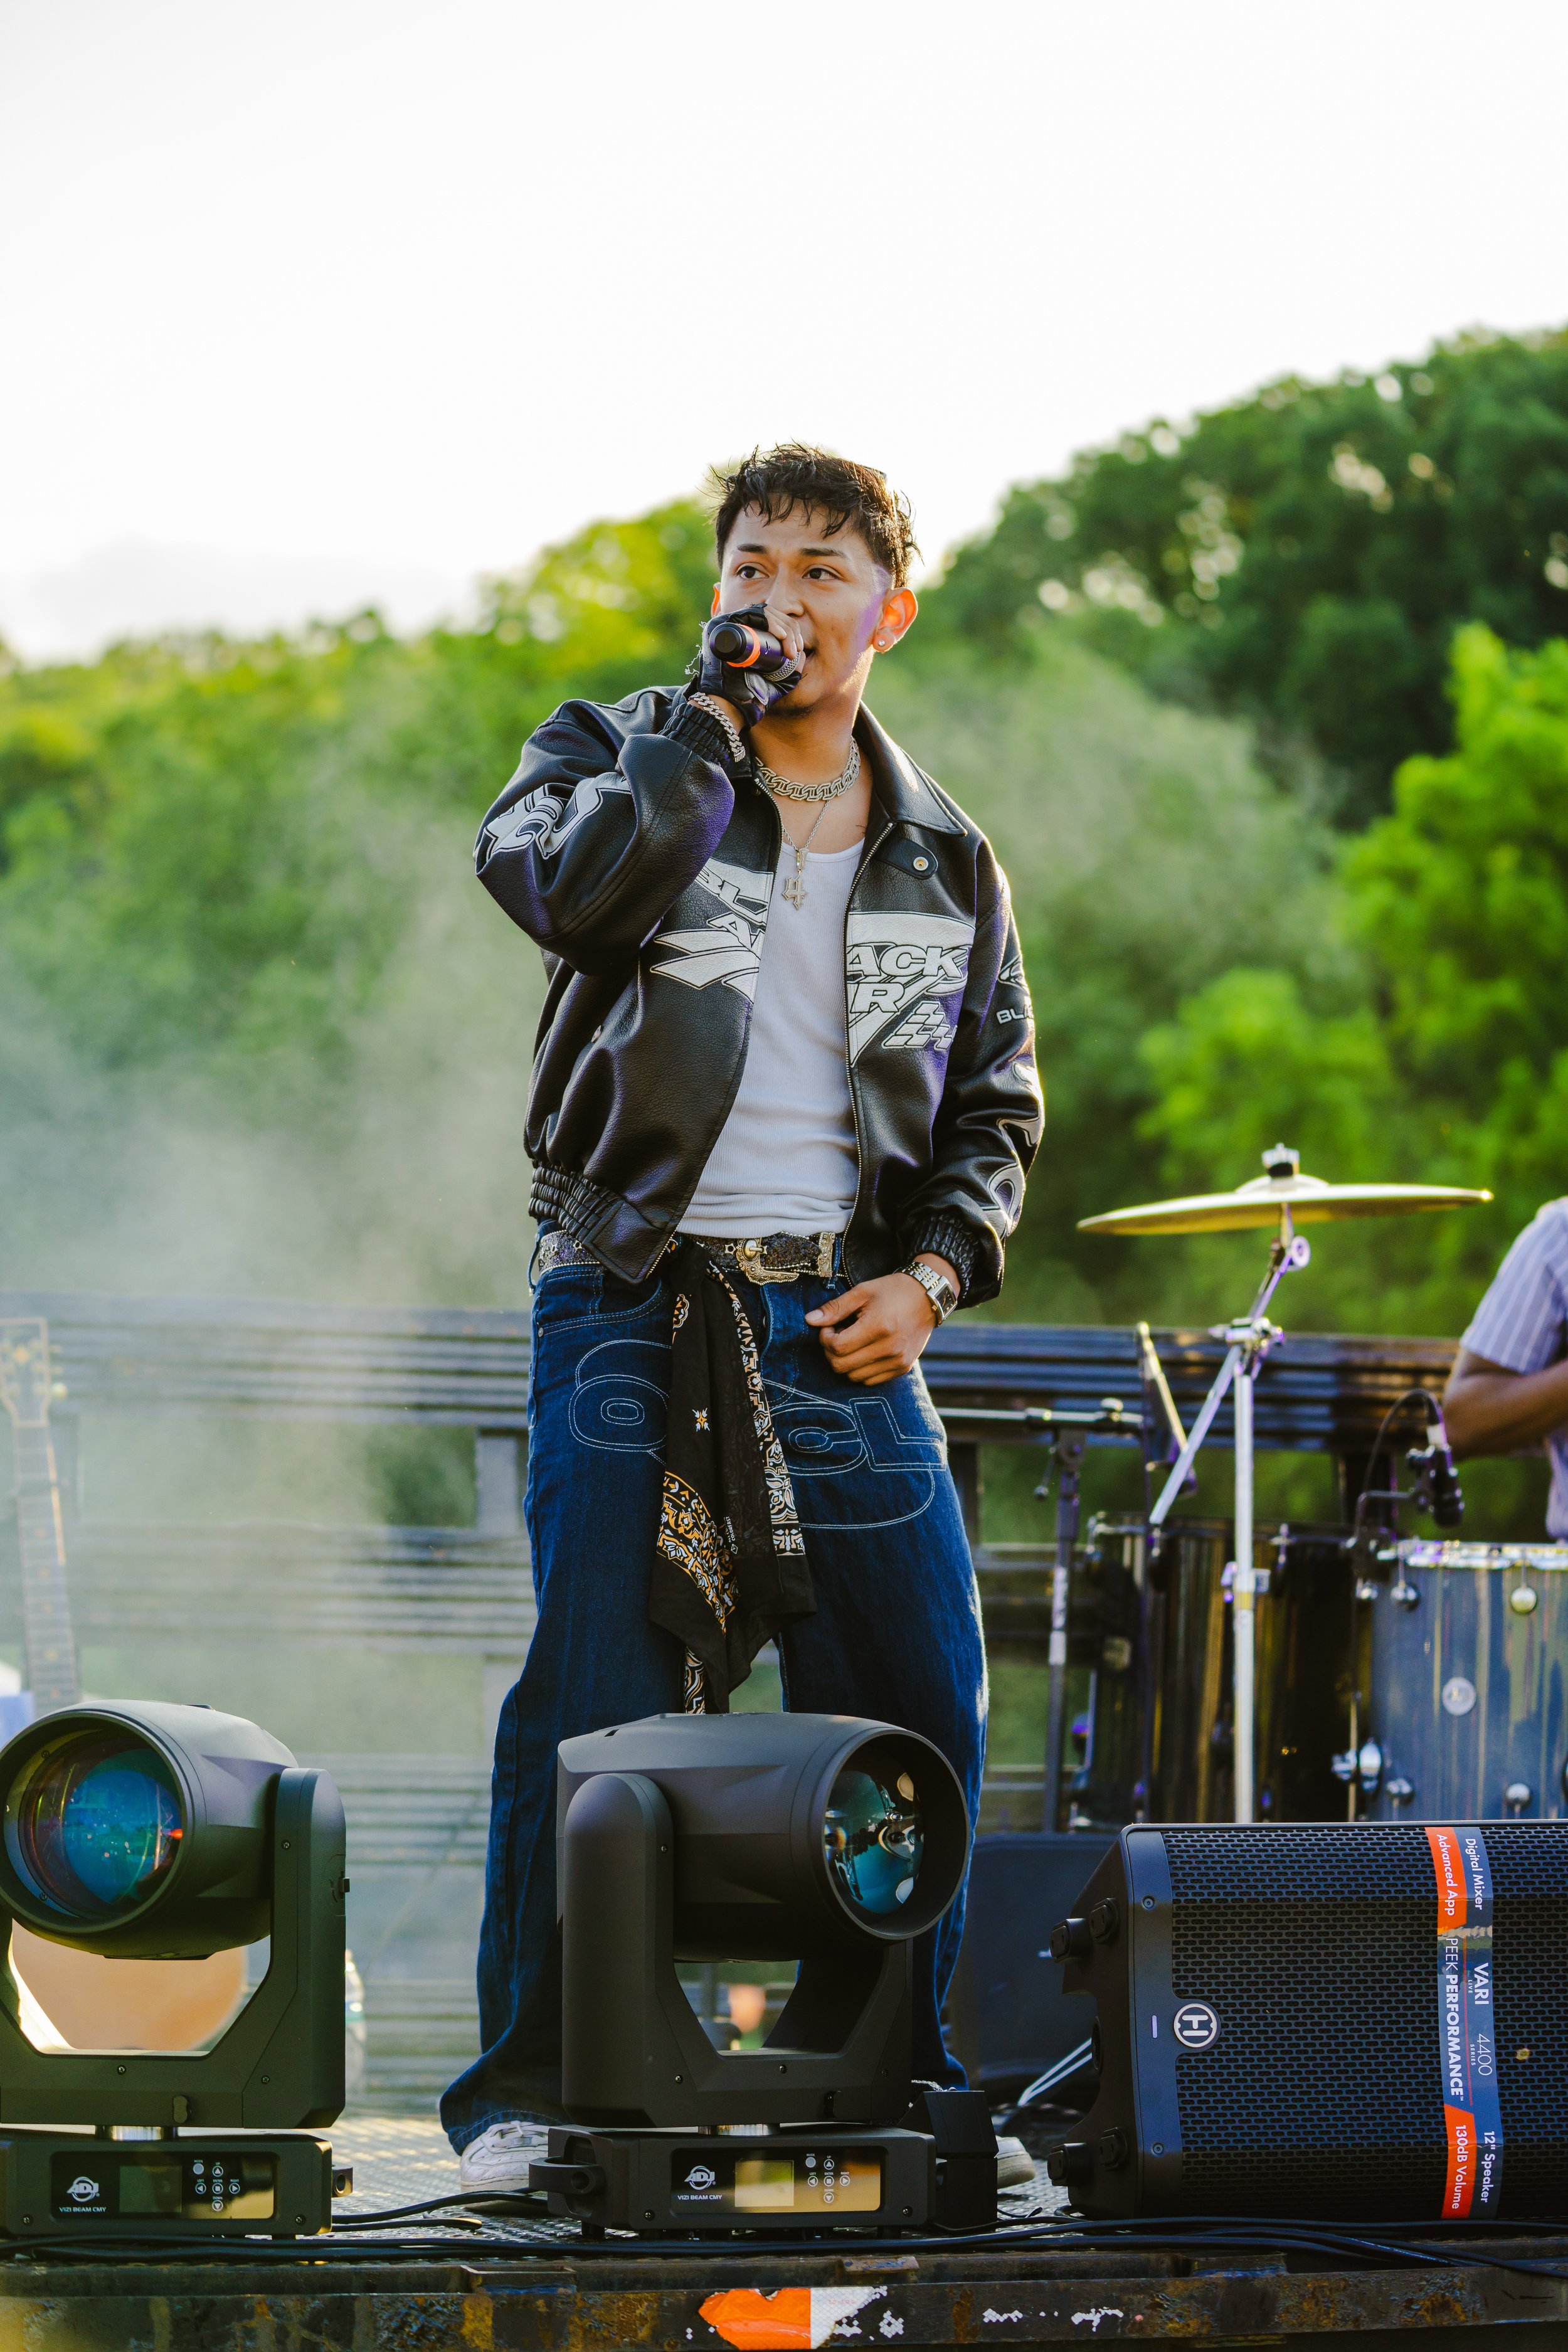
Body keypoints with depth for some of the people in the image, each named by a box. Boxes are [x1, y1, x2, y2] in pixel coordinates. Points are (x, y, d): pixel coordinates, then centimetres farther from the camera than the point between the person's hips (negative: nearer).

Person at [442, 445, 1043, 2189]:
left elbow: (997, 1100, 20)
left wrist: (934, 1270, 3)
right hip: (634, 1306, -3)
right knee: (596, 1698, -10)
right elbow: (570, 885, -18)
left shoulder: (944, 860, 14)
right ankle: (529, 2091, -1)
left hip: (846, 1324, 3)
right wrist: (716, 707, -13)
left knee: (922, 1704, 1)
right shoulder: (622, 756, 5)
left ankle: (891, 2078, 15)